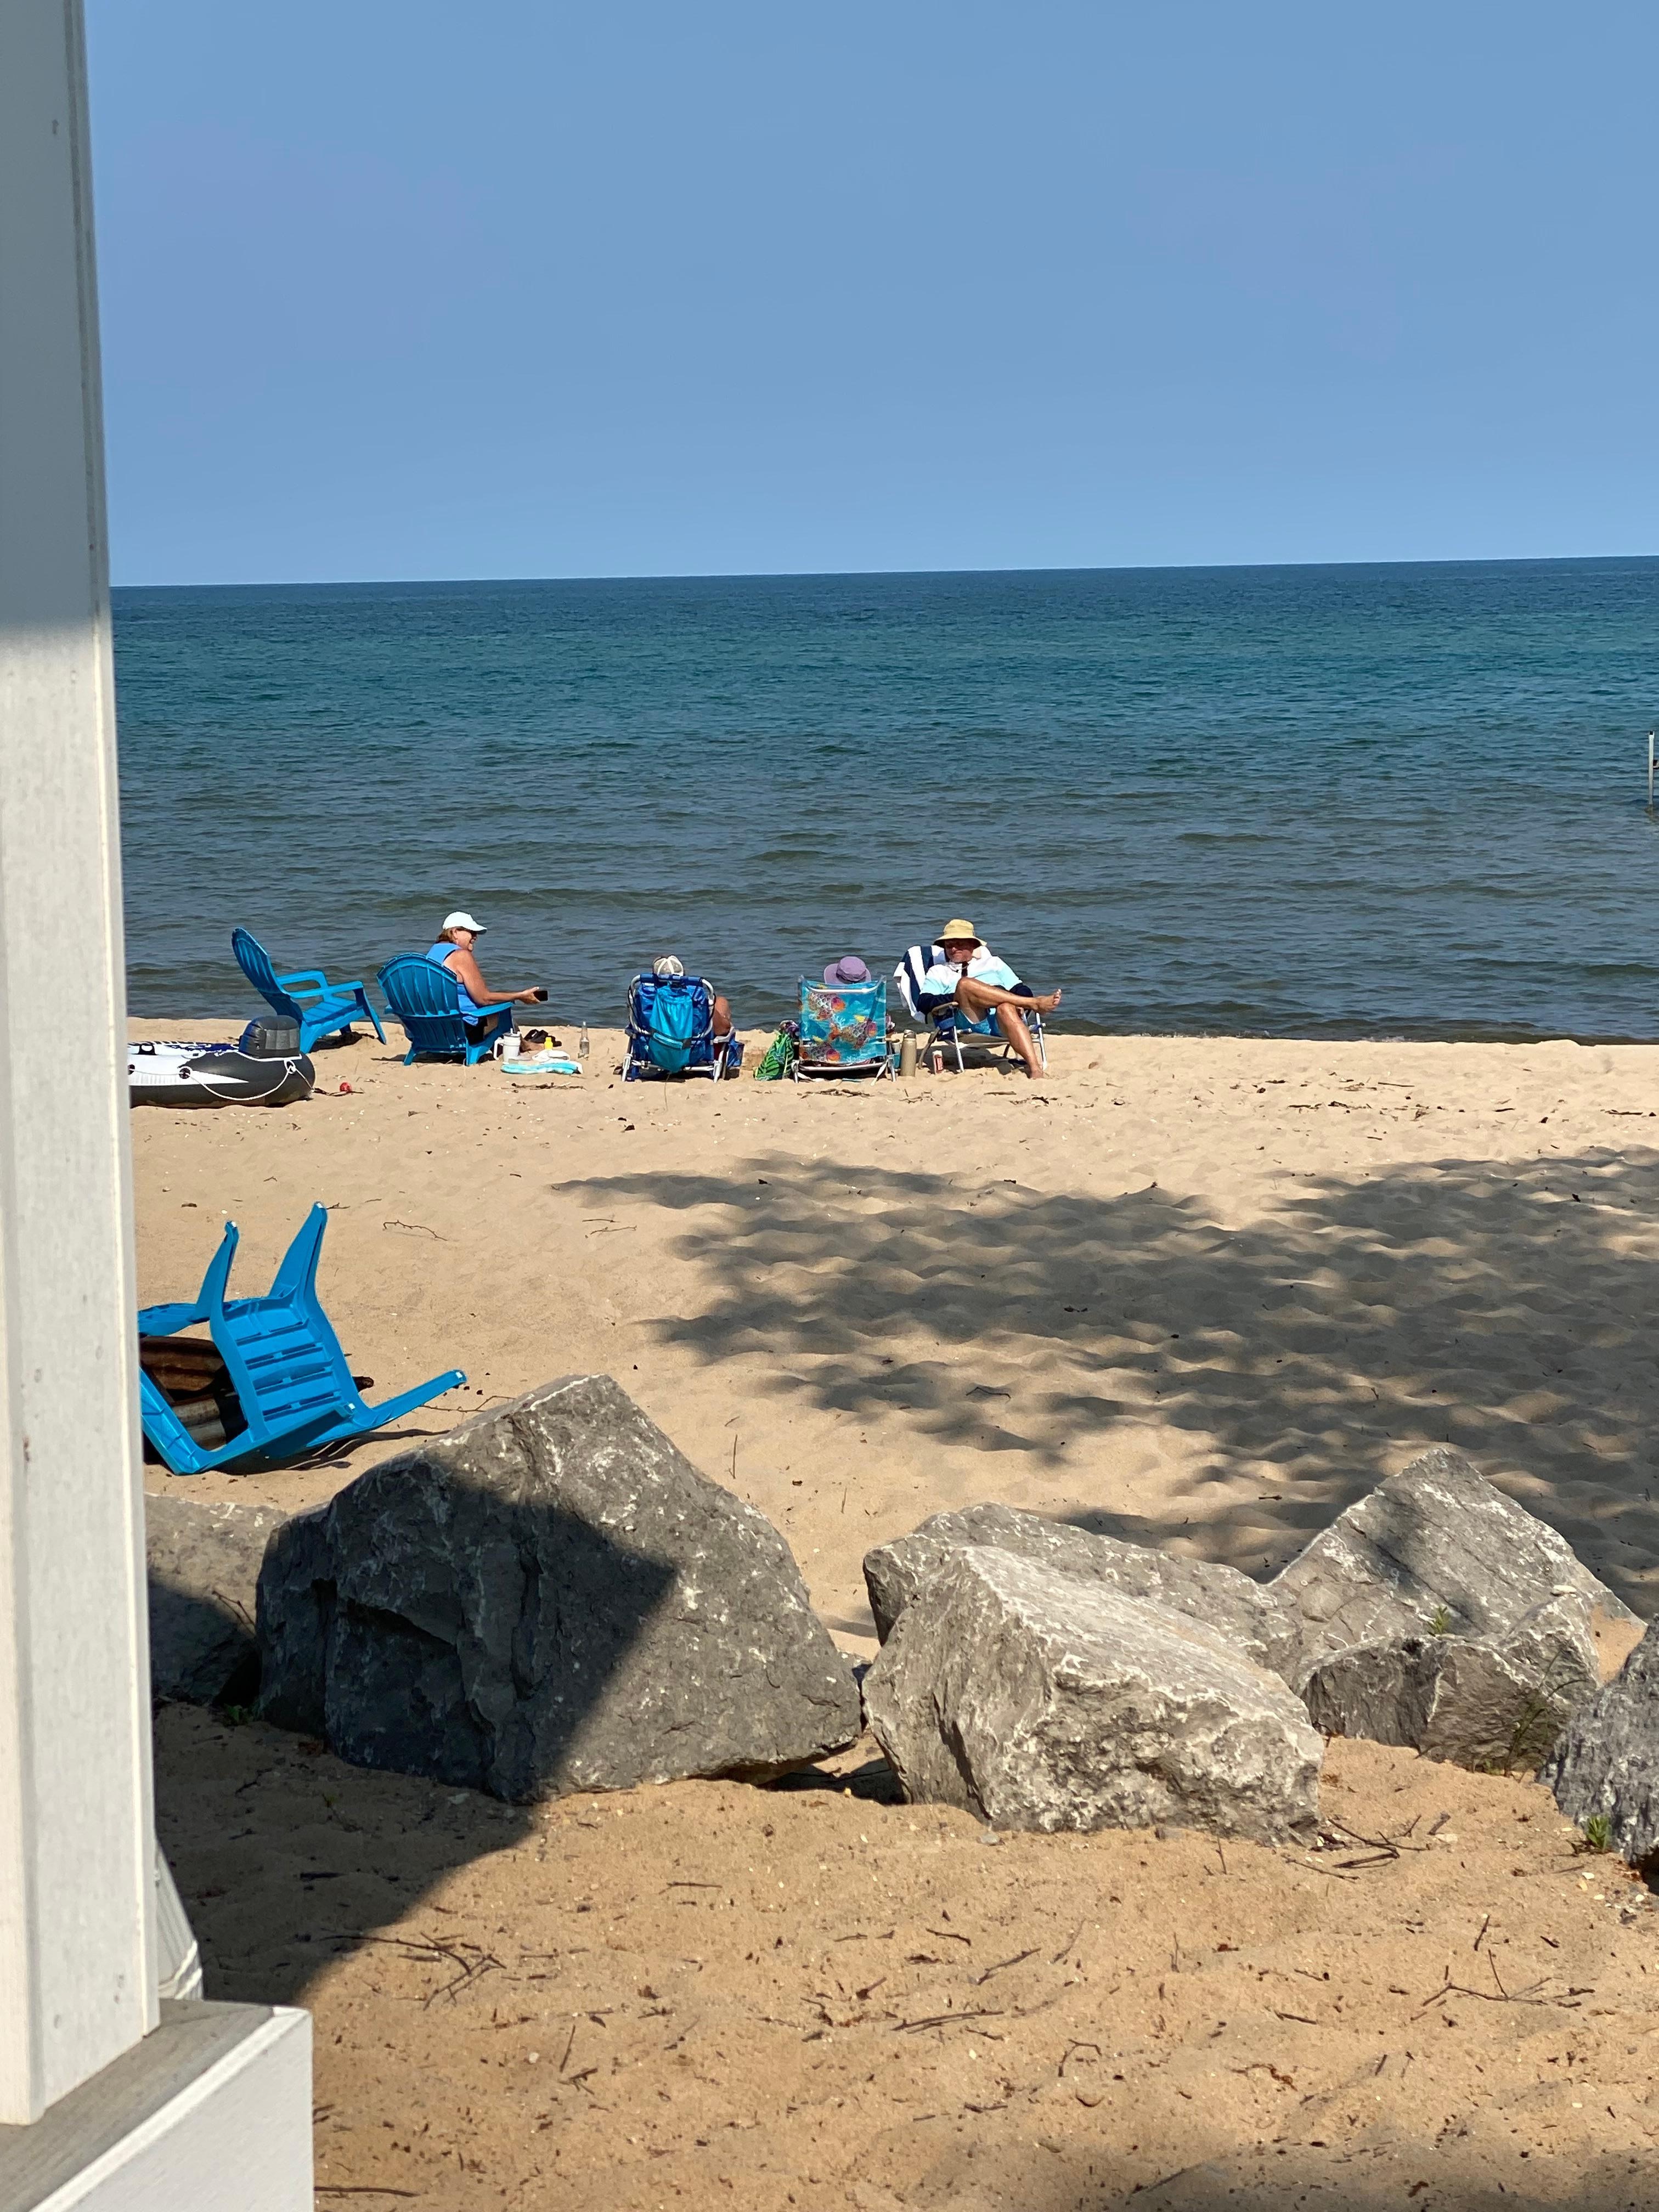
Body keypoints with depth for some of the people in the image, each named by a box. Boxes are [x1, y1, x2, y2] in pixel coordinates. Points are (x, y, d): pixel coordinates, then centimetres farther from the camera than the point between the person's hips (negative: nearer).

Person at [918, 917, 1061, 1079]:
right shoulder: (938, 972, 29)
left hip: (1001, 1023, 0)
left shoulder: (993, 963, 33)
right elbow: (926, 1003, 10)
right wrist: (959, 997, -6)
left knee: (1006, 1008, -37)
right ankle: (1034, 1003, -32)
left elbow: (1022, 990, 21)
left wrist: (1019, 1002, -4)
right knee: (965, 983, -30)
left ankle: (1035, 1067, -56)